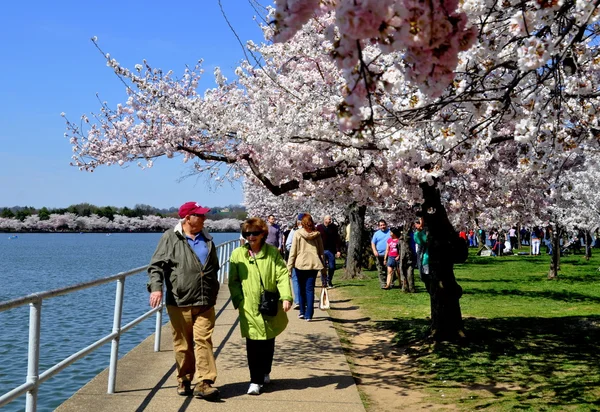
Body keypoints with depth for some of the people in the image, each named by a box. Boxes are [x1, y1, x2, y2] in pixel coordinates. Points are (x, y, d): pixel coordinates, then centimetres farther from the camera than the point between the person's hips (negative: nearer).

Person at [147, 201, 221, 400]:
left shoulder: (207, 239, 13)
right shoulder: (171, 238, -3)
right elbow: (156, 265, -6)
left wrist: (214, 294, 25)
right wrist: (156, 287, -21)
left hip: (205, 303, 3)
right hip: (179, 302, -3)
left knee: (204, 341, -5)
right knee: (182, 344, 6)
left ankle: (204, 383, -5)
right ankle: (184, 380, 21)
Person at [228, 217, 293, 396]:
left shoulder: (273, 252, 2)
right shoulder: (238, 254, 2)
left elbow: (282, 275, -6)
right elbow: (233, 281, 4)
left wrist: (286, 297, -18)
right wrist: (238, 300, -8)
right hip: (249, 308, -1)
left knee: (268, 343, 14)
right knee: (253, 345, -5)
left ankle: (265, 373, 35)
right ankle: (256, 380, 4)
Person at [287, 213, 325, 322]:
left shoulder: (297, 233, -5)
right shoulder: (317, 234, 3)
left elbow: (293, 252, -5)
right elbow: (321, 251, 8)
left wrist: (289, 267, -1)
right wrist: (323, 266, 15)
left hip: (300, 264, -2)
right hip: (314, 264, 2)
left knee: (301, 289, 14)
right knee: (310, 289, 4)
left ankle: (302, 312, 19)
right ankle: (308, 315, 0)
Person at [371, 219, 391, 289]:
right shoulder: (376, 233, 13)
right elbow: (373, 243, 12)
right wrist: (374, 251, -4)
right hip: (379, 255, 1)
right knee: (381, 271, -1)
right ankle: (383, 284, 2)